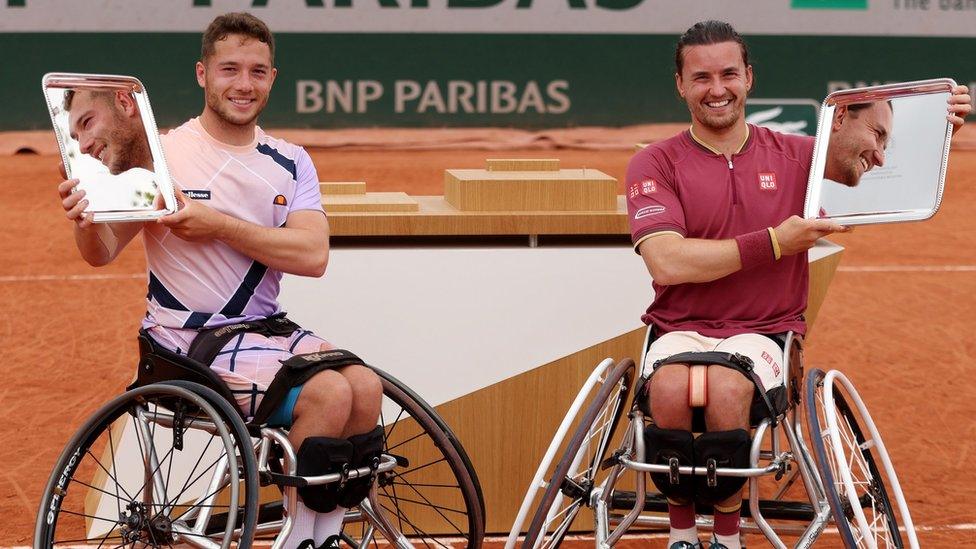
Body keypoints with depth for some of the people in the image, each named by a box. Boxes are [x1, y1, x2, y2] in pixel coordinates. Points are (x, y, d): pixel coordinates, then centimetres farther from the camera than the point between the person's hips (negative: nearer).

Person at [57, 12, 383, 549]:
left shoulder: (290, 163, 8)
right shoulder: (163, 155, -5)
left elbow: (313, 256, -8)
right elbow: (102, 253, -9)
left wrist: (218, 225, -18)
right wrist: (85, 220, -32)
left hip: (267, 328, 5)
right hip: (190, 341, -5)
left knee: (365, 386, -20)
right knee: (328, 392, -26)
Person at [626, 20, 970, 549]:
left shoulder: (796, 156, 9)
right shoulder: (655, 164, 1)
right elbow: (667, 264, -13)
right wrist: (773, 242, -12)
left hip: (762, 331, 1)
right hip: (680, 329, 0)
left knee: (726, 388, -33)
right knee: (671, 387, -34)